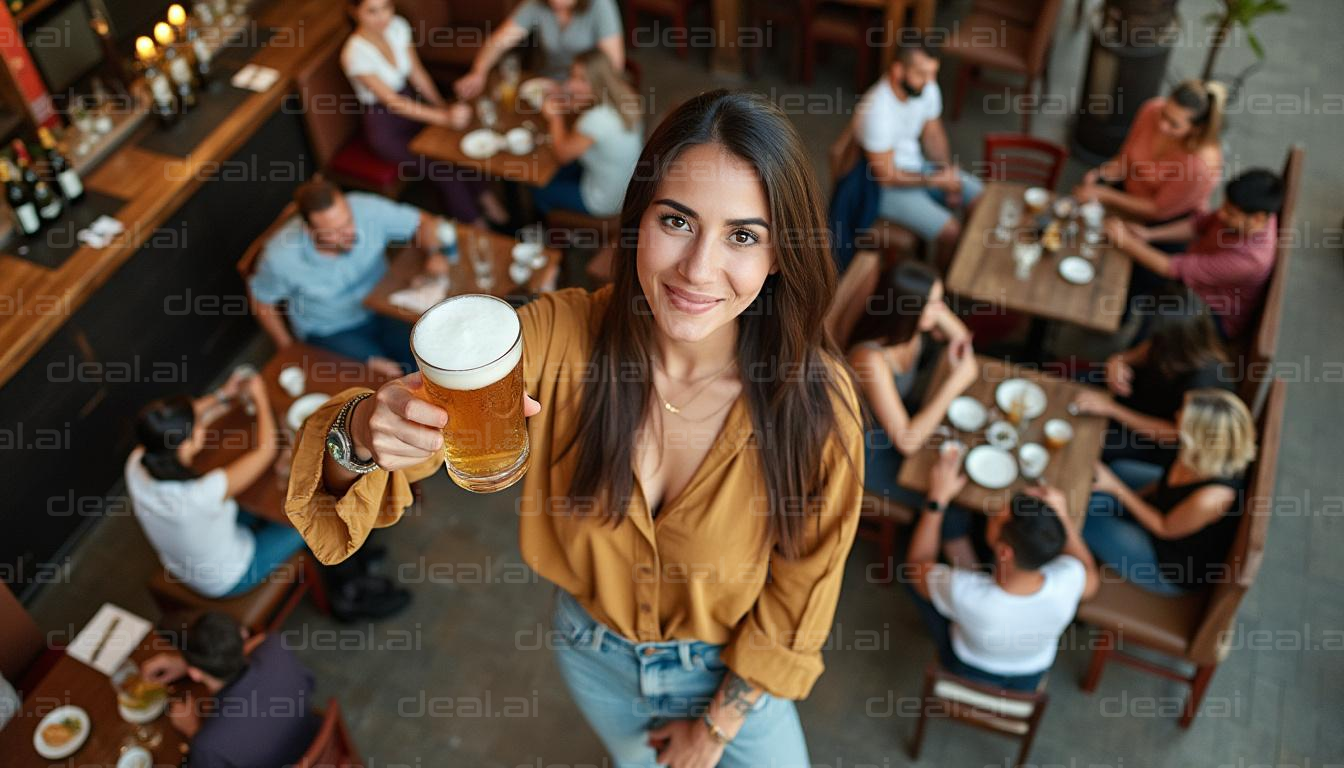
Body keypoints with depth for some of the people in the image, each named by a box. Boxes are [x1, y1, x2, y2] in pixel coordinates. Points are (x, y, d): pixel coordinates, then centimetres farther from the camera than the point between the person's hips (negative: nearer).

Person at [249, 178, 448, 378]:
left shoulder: (368, 209, -25)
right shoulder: (280, 257, -26)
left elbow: (423, 222, -8)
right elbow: (262, 303, -5)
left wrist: (435, 253, -27)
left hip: (381, 308, 2)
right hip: (329, 332, -2)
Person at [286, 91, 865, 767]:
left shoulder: (816, 400, -29)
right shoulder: (560, 336, -27)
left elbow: (799, 593, -15)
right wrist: (365, 431, -49)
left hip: (731, 670, -2)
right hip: (593, 654, 2)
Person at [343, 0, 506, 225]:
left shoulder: (398, 26, -6)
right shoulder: (355, 53, -25)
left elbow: (416, 72, 5)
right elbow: (392, 102, -29)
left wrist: (442, 105, -8)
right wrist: (444, 117, -38)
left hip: (411, 101, 6)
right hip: (384, 124, -6)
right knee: (442, 167, -23)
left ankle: (484, 196, -6)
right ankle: (473, 225, -7)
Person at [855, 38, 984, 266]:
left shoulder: (927, 88, -10)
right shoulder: (876, 111, -32)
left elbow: (933, 134, 8)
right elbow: (887, 177, -25)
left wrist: (949, 171, -7)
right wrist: (937, 181, -21)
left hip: (917, 165, 8)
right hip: (887, 188, -8)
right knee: (951, 232, -18)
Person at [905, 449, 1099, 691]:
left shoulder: (961, 592, -45)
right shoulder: (1067, 582, -38)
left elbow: (917, 564, -20)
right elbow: (1091, 581, -9)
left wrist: (938, 498, -19)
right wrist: (1063, 516, -11)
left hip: (969, 672, -2)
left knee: (913, 573, 11)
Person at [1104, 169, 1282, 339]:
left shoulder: (1249, 260, -40)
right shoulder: (1257, 209, -21)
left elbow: (1174, 268, -36)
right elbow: (1202, 223, -6)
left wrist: (1126, 242, -31)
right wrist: (1148, 234, -17)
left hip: (1215, 320, -7)